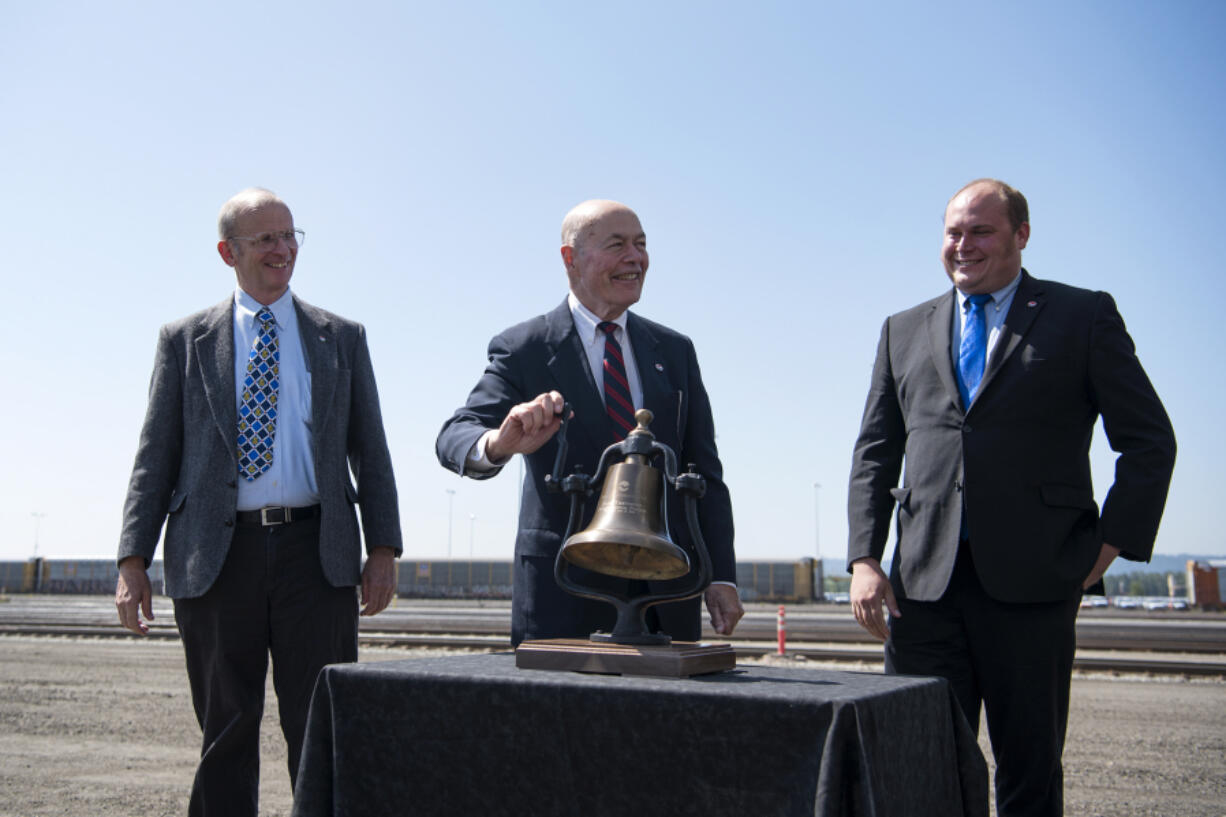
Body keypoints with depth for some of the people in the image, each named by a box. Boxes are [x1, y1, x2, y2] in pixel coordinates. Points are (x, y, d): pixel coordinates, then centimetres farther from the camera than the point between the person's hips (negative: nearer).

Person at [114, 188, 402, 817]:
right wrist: (133, 559, -1)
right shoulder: (185, 340, 10)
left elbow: (369, 450, 11)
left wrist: (383, 548, 2)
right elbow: (156, 456, 8)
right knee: (226, 731, 7)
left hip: (316, 551, 0)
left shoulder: (342, 338, 13)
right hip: (217, 553, 0)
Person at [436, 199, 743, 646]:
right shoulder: (523, 350, -1)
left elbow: (704, 472, 11)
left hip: (666, 594, 4)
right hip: (563, 596, -3)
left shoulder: (675, 351, 12)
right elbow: (454, 437, -13)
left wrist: (721, 576, 2)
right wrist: (498, 444, -38)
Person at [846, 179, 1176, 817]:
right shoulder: (904, 331, 16)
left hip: (1031, 577, -2)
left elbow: (1149, 441, 5)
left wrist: (1107, 547, -3)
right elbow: (874, 454, 15)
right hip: (924, 580, 3)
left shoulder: (1083, 317, 6)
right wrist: (864, 561, 4)